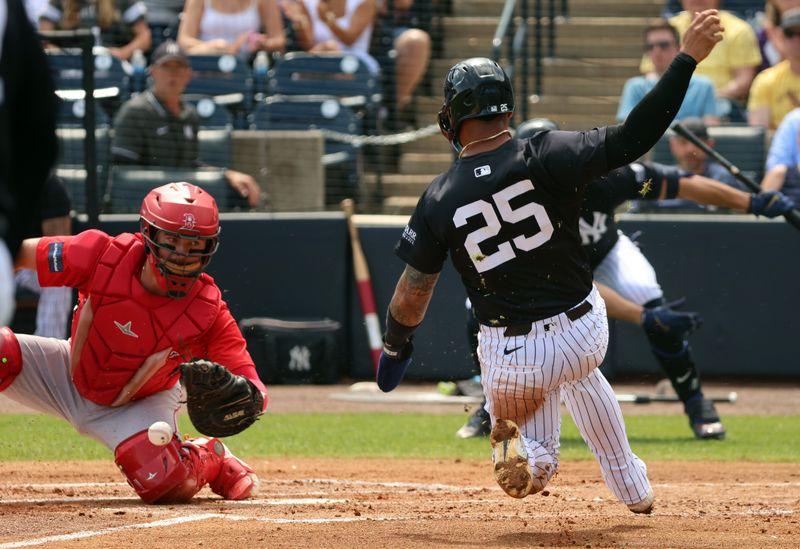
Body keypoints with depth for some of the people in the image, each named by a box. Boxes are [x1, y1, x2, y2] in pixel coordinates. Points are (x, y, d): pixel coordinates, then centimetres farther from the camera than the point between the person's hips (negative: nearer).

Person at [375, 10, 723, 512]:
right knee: (578, 371, 39)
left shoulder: (439, 199, -10)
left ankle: (525, 449, -18)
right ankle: (634, 491, 39)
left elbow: (411, 296, -4)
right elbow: (634, 137, -19)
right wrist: (687, 59, -16)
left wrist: (395, 346, 16)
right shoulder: (547, 157, -15)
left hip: (509, 356, -1)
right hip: (586, 335, 1)